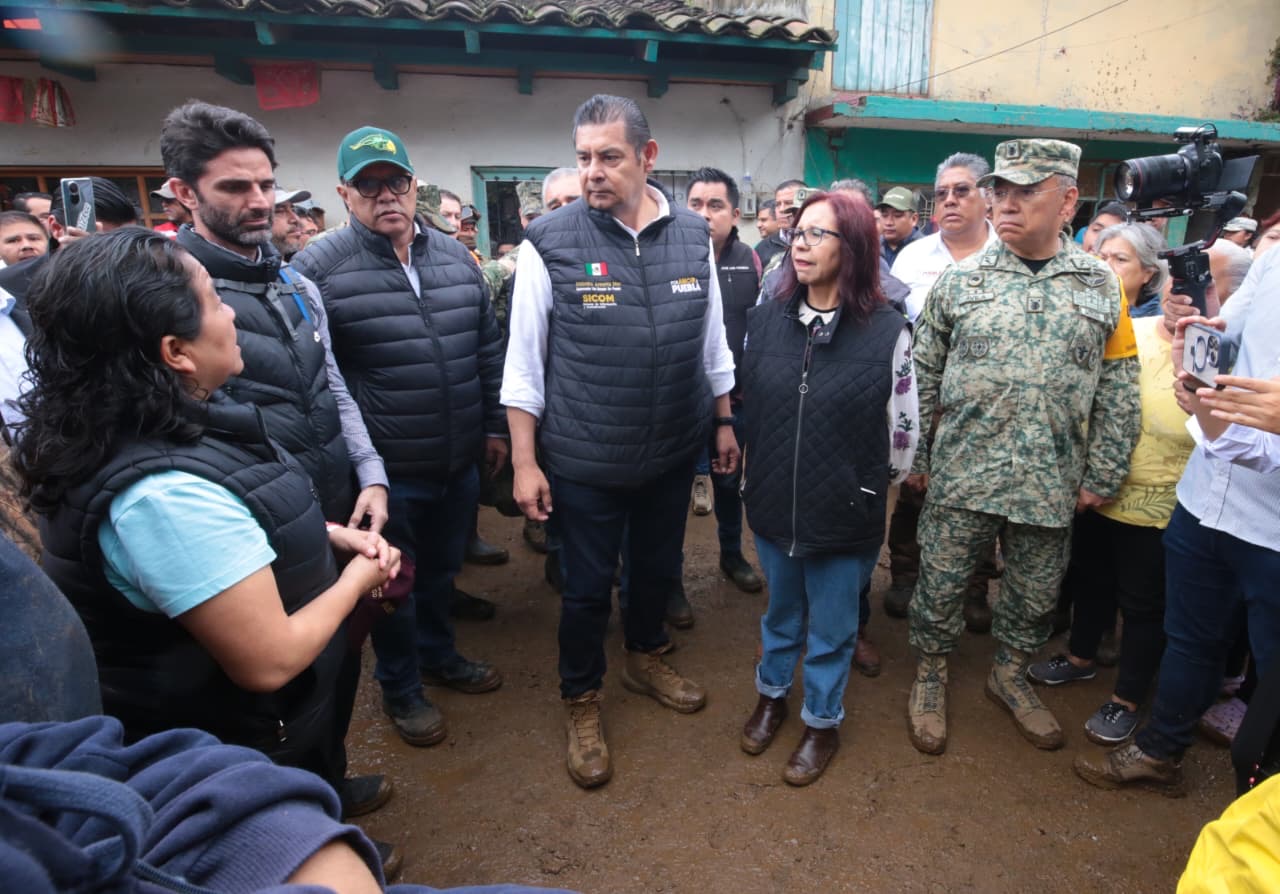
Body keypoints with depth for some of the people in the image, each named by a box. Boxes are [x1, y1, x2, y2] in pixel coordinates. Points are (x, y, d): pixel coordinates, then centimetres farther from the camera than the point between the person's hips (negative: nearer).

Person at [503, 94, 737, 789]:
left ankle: (646, 658, 50)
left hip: (674, 454, 4)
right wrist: (524, 462, -9)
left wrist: (725, 424, 11)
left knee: (659, 568, 21)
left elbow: (713, 346, 9)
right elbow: (524, 362, -8)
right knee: (587, 588, 11)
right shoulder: (549, 243, -11)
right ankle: (582, 702, 36)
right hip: (584, 463, -3)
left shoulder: (694, 237, -1)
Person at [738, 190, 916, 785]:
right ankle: (772, 693, 49)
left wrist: (874, 489, 7)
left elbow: (903, 429, -4)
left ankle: (822, 723, 40)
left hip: (845, 513, -3)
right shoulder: (766, 319, -4)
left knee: (831, 629, 16)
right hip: (772, 503, 3)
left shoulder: (887, 331, -13)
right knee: (781, 613, 24)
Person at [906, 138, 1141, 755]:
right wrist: (915, 460, 1)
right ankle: (930, 677, 32)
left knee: (1035, 593, 17)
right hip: (961, 474, -1)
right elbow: (923, 377, 2)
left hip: (1051, 484, 2)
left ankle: (1009, 676, 41)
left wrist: (1102, 475, 2)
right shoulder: (959, 280, 0)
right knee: (940, 585, 9)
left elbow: (1118, 393, 5)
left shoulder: (1101, 286, 3)